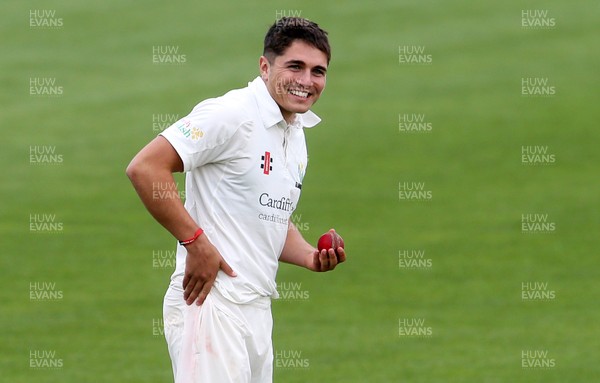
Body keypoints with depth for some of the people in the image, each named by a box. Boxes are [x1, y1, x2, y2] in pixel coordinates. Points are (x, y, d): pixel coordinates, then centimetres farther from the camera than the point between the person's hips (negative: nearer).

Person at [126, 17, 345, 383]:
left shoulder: (297, 134, 17)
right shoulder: (232, 114, -11)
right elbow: (144, 167, -18)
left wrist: (311, 257, 8)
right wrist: (196, 242, -19)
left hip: (258, 307, 9)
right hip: (210, 299, -9)